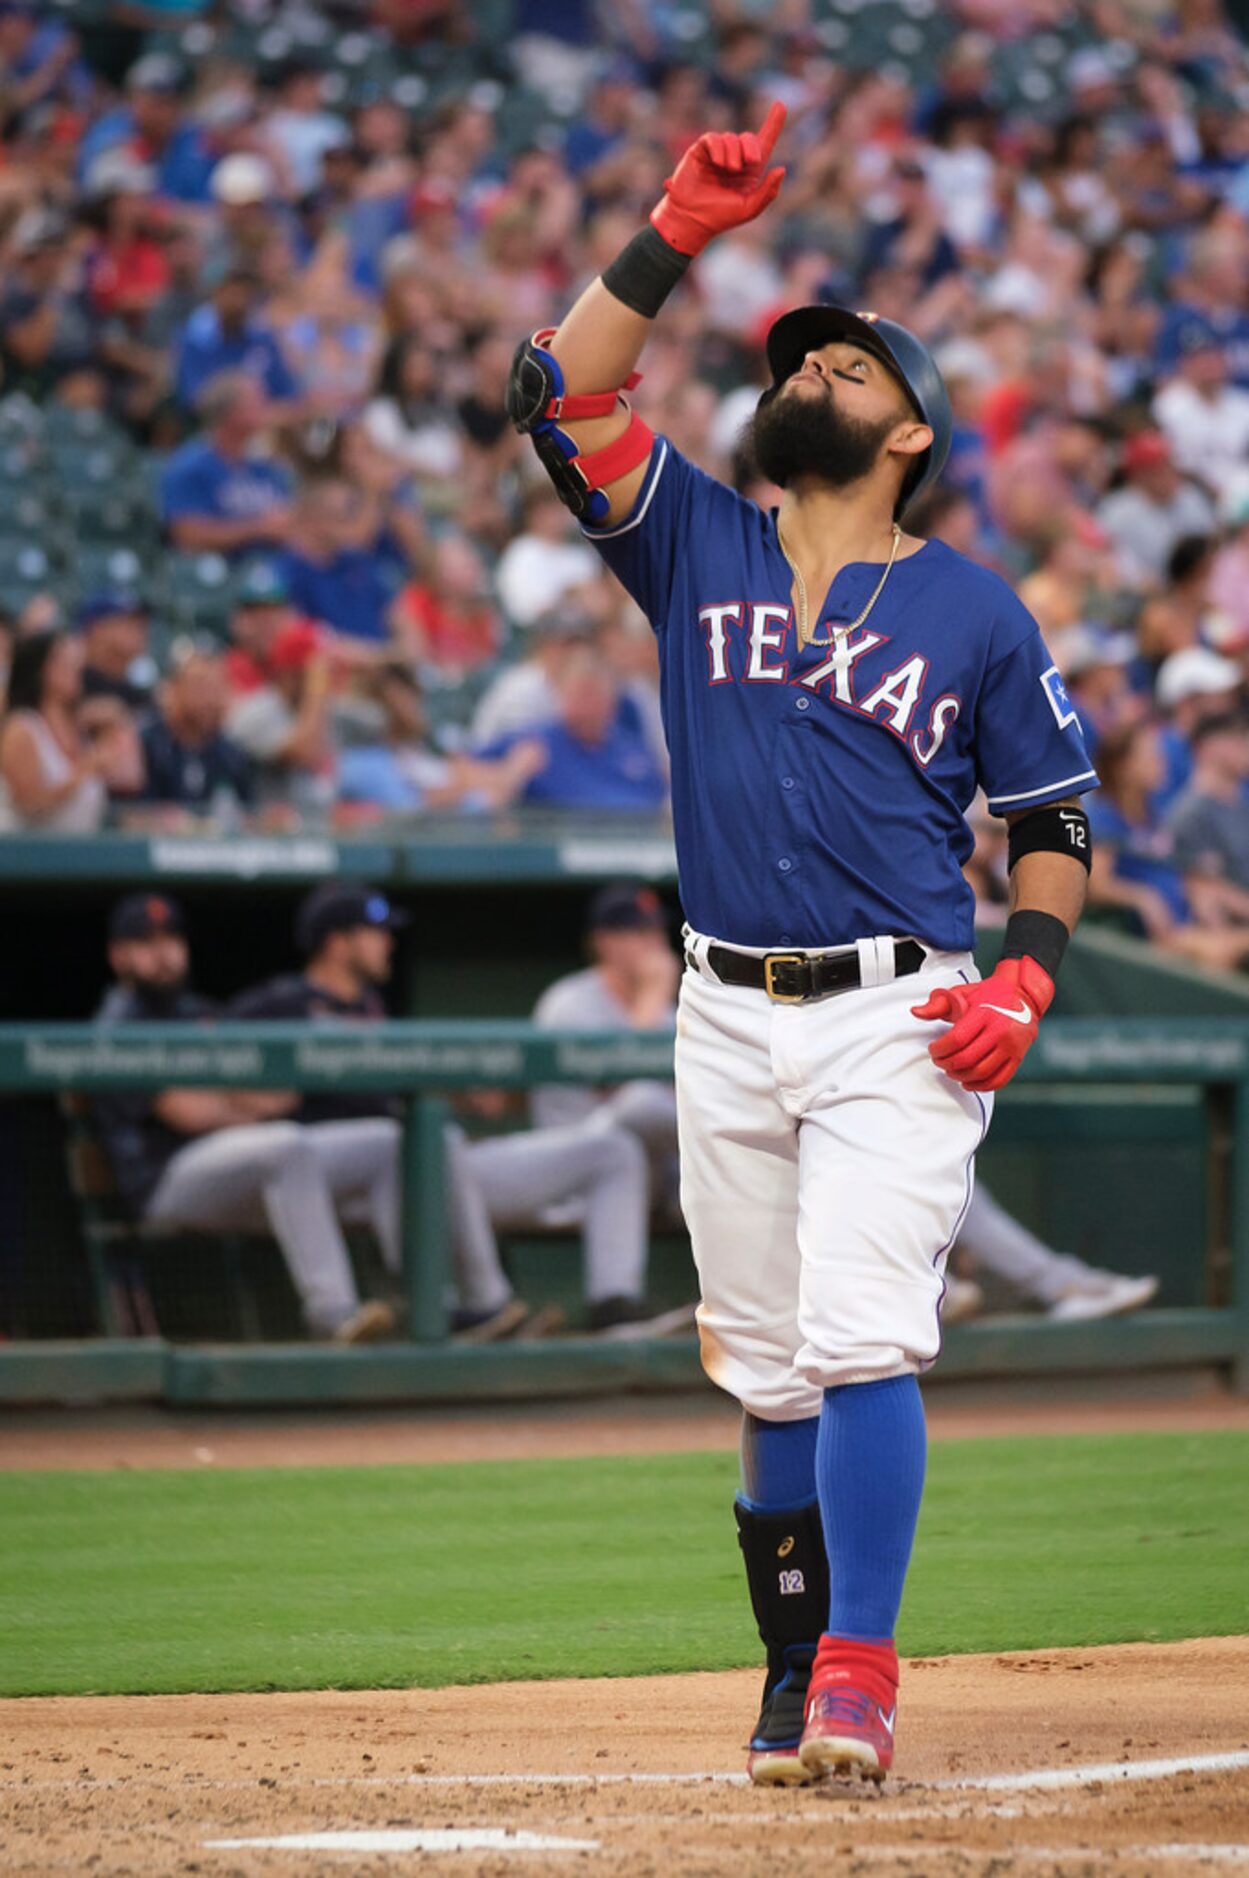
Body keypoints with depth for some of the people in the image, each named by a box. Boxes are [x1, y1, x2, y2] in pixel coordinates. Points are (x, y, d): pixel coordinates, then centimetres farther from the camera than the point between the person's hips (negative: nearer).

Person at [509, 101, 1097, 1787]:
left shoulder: (975, 613, 4)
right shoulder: (700, 549, 10)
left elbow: (1055, 817, 9)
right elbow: (559, 396, -2)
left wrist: (1028, 974, -7)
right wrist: (682, 233, -7)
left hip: (900, 1021, -3)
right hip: (729, 1018, 3)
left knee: (861, 1341, -16)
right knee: (770, 1371, 7)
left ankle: (858, 1679, -17)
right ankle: (795, 1674, 15)